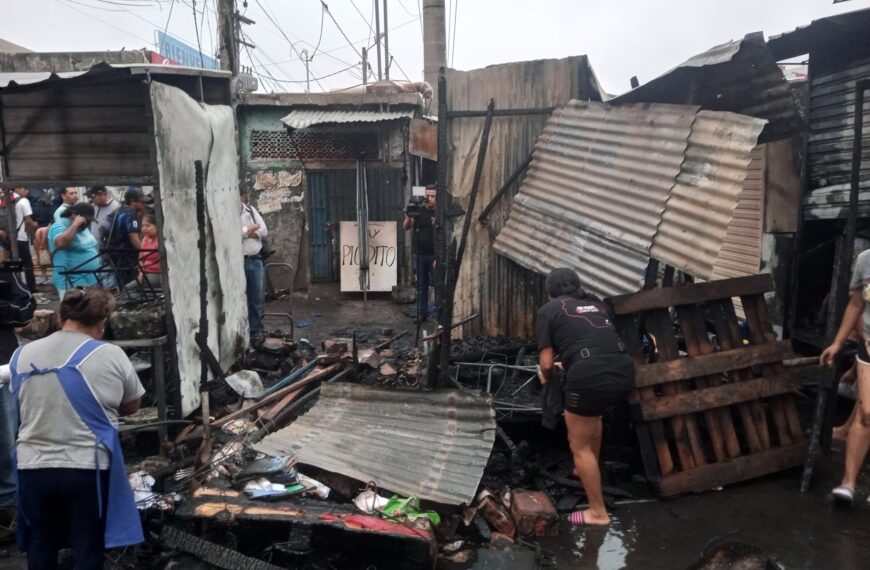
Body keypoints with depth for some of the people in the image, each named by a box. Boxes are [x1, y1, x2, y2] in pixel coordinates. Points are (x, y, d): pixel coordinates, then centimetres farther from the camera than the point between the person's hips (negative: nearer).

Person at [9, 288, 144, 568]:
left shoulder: (23, 355, 1)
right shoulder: (111, 355, -9)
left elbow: (24, 403, 12)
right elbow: (132, 405, 2)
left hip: (33, 466, 4)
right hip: (88, 467, -3)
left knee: (40, 547, 20)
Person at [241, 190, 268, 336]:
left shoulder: (251, 209, 12)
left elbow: (264, 232, 8)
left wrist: (245, 231, -7)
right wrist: (250, 228, -8)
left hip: (256, 260, 5)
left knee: (256, 298, 11)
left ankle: (256, 330, 23)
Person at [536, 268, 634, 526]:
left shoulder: (549, 310, 10)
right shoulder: (596, 303, 25)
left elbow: (547, 363, 5)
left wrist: (546, 378, 27)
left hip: (590, 378, -6)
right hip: (624, 372, 7)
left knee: (580, 446, 14)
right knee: (593, 414, 37)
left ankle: (598, 512, 21)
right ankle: (591, 469, 50)